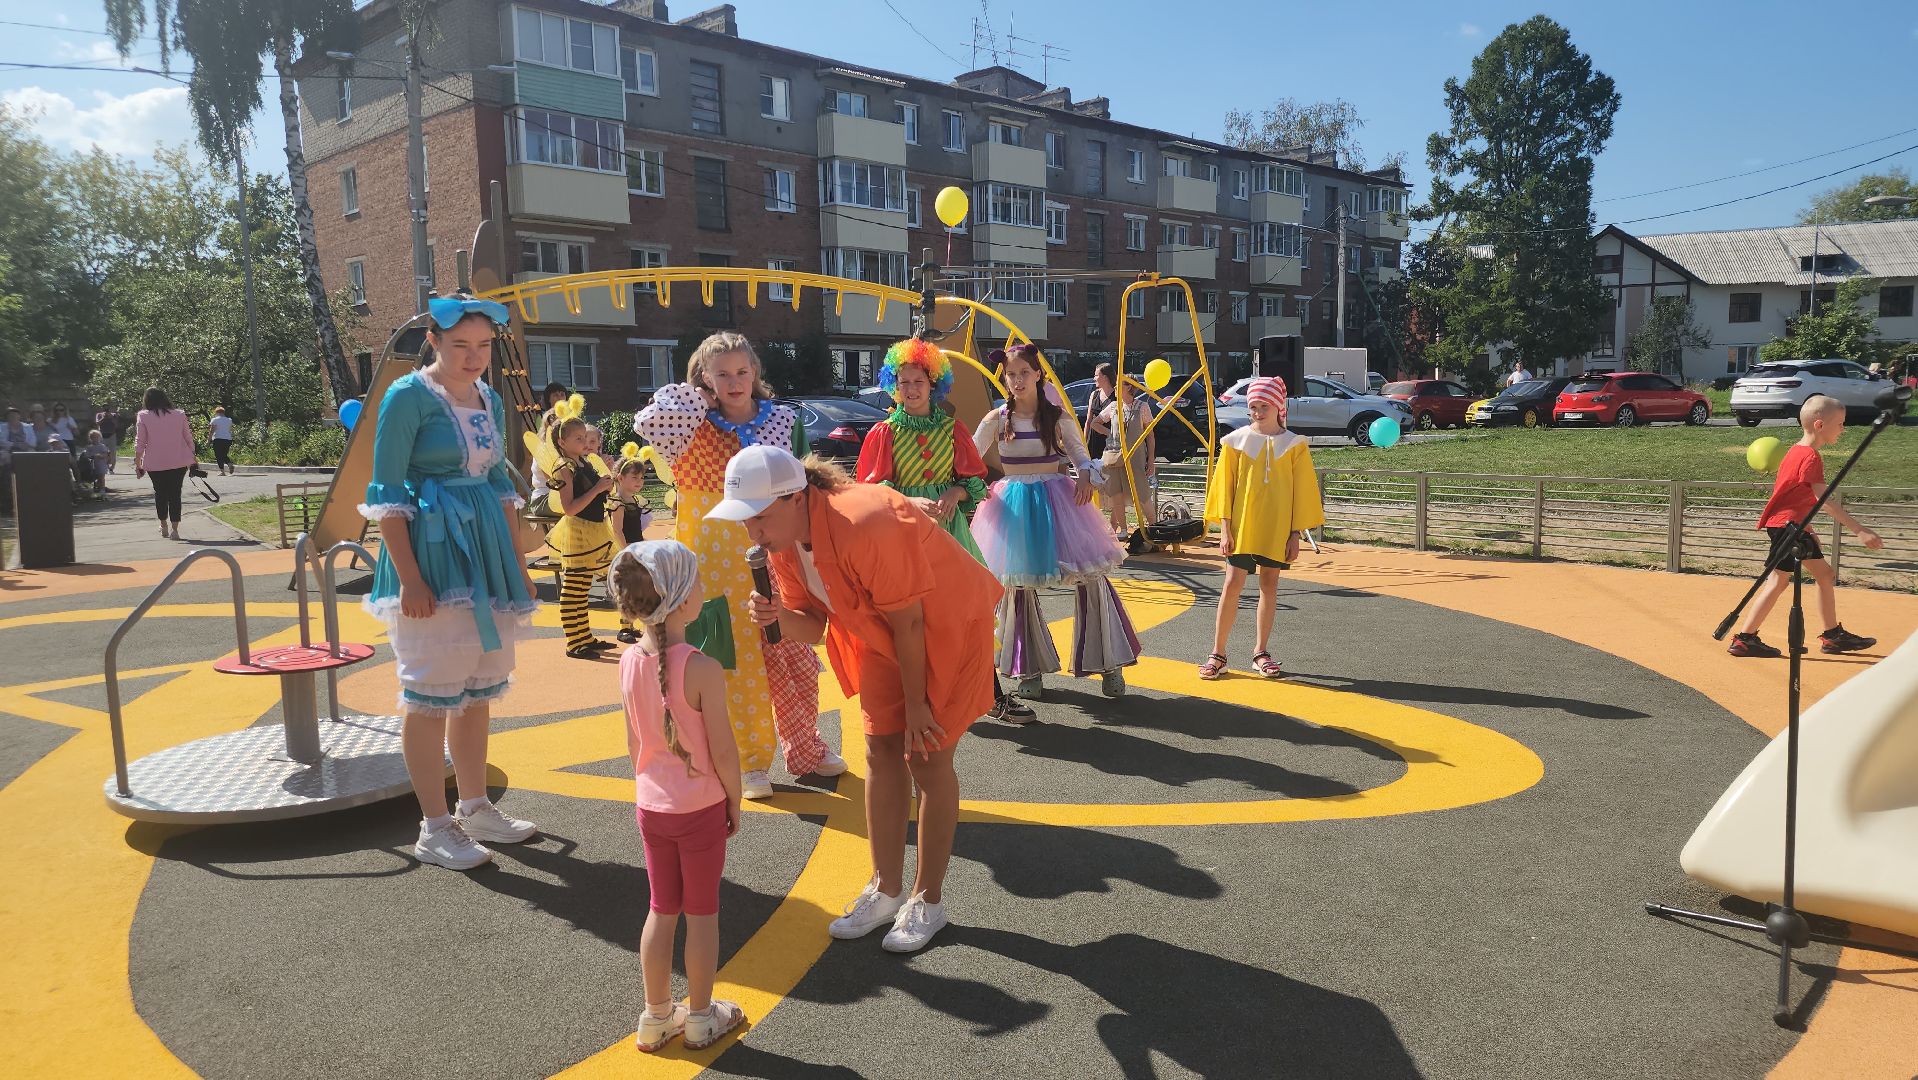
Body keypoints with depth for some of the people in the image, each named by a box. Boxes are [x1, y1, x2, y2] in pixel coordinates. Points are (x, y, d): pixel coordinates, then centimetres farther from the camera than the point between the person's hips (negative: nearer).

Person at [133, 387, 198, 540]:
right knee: (175, 493, 4)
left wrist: (137, 463, 4)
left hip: (155, 463, -1)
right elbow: (188, 438, 7)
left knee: (160, 492, 16)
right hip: (179, 462, 1)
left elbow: (140, 442, -3)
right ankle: (174, 529, -2)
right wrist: (193, 457, 17)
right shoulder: (179, 415, 3)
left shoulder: (143, 416, -2)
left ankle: (164, 526, 26)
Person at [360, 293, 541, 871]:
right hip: (432, 552, -7)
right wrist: (409, 578, -18)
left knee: (479, 691, 13)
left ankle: (476, 809, 26)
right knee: (433, 696, -1)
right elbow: (387, 494, -12)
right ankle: (435, 828, 10)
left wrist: (516, 566, 15)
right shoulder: (407, 397, -10)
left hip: (486, 553, 7)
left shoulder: (490, 400, 11)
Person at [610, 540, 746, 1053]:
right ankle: (700, 1017, 26)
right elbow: (723, 751, -18)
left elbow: (634, 740, 5)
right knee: (702, 913, 11)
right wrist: (735, 802, -3)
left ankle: (657, 1016, 30)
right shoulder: (703, 669, -24)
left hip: (651, 804, 5)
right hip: (701, 807, -5)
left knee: (661, 909, 18)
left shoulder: (630, 661, -6)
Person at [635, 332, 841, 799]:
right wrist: (701, 399, -9)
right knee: (740, 664, 3)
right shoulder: (697, 428, -3)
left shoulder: (784, 421, 3)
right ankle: (753, 761, 19)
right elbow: (647, 421, -23)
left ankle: (805, 750, 28)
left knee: (796, 660, 9)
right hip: (722, 564, -2)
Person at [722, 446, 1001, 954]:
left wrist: (915, 702, -15)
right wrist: (777, 616, -29)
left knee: (926, 755, -4)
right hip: (883, 634, 8)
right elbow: (813, 624, -5)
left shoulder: (864, 526, -37)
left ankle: (928, 900, 11)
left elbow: (908, 621, -26)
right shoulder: (784, 538, -11)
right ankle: (887, 890, 21)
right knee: (881, 748, 7)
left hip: (947, 625, -7)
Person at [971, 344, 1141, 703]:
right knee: (1019, 586, 4)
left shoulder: (1057, 416, 2)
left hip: (1056, 499, 0)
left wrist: (1086, 474, -20)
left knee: (1091, 576, -6)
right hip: (1014, 506, 0)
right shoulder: (996, 420, 2)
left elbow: (1079, 454, 3)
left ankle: (1109, 663, 6)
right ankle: (1030, 669, 19)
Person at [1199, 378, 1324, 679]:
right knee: (1233, 583, -5)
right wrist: (1224, 528, -3)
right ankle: (1217, 653, 1)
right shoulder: (1237, 441, 1)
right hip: (1242, 525, -1)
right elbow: (1225, 486, 2)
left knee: (1269, 584, 7)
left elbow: (1300, 491, 4)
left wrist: (1295, 533, 0)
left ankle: (1262, 652, 17)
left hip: (1277, 528, 1)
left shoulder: (1293, 445, 2)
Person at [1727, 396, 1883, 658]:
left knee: (1826, 575, 15)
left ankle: (1833, 635, 23)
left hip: (1795, 525, 11)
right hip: (1785, 524, -11)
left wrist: (1807, 526, 24)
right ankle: (1744, 638, -10)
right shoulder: (1810, 458, -17)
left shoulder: (1798, 451, 13)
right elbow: (1826, 501, -24)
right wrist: (1860, 530, -26)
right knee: (1779, 580, -10)